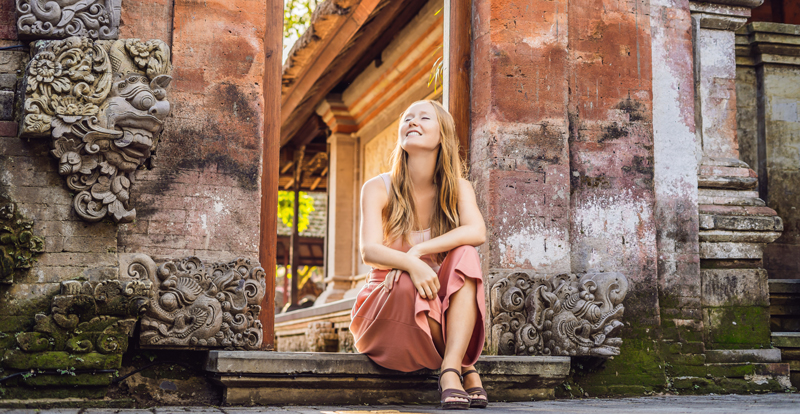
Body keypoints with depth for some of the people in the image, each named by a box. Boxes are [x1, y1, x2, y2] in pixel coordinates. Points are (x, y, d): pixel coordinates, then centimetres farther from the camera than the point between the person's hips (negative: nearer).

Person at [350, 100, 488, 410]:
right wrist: (409, 264, -42)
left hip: (443, 312, 2)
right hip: (386, 309, -2)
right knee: (408, 284, -35)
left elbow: (477, 232, -20)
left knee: (464, 255, -26)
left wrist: (418, 250, -30)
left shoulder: (458, 189, 2)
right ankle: (467, 369, -14)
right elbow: (369, 251, -21)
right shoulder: (378, 189, -5)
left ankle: (450, 369, -35)